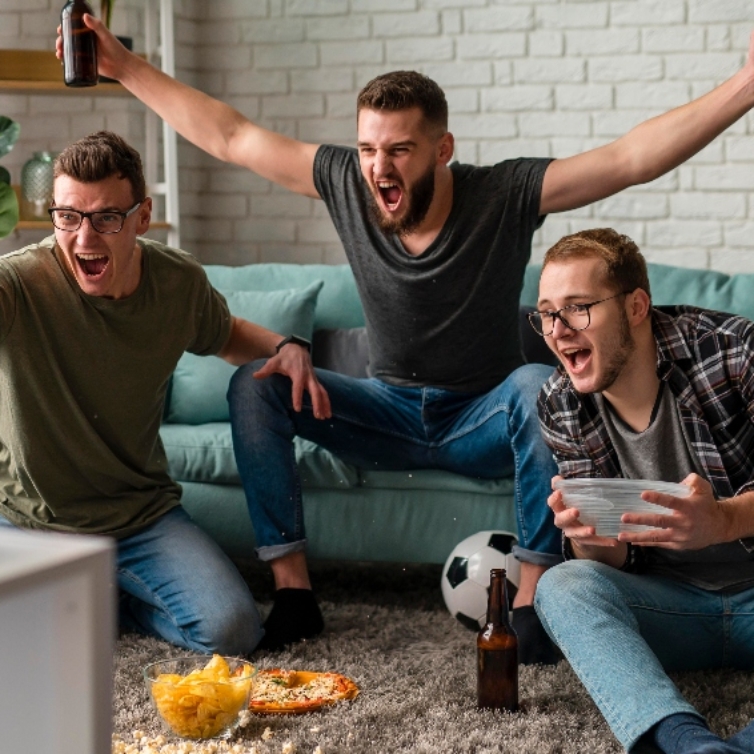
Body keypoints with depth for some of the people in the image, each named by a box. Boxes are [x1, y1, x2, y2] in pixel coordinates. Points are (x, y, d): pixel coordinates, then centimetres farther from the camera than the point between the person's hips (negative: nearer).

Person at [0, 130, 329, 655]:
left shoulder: (181, 282, -6)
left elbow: (225, 335, 17)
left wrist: (285, 348, -4)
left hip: (141, 514, 2)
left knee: (232, 630, -16)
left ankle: (111, 598, 14)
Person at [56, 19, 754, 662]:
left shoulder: (504, 196, -18)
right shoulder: (346, 183, -9)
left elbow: (633, 157, -27)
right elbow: (228, 135, -2)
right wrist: (124, 66, -3)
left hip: (481, 422, -3)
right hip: (388, 414, 3)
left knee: (538, 384, -36)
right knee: (254, 382, -16)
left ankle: (532, 596, -28)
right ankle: (292, 590, -17)